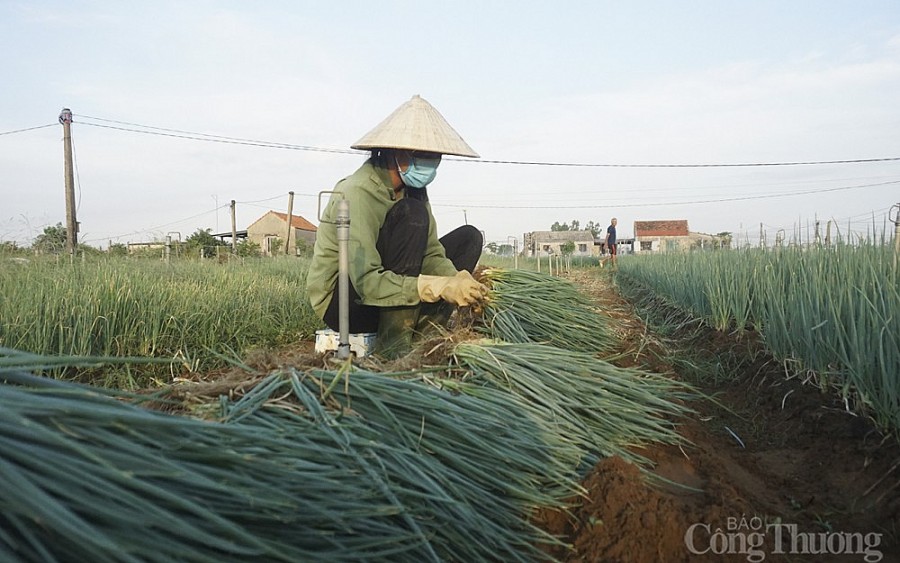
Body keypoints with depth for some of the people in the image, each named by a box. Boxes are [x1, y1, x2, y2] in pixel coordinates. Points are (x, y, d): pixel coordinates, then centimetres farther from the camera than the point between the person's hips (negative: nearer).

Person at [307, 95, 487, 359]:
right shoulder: (357, 193, -26)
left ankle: (423, 333, -11)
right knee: (412, 213, -28)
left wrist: (457, 281, -27)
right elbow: (366, 282, -33)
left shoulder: (412, 187, -1)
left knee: (469, 237, 0)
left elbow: (432, 254, -5)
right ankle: (393, 340, -24)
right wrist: (440, 287, -40)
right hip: (340, 301, -8)